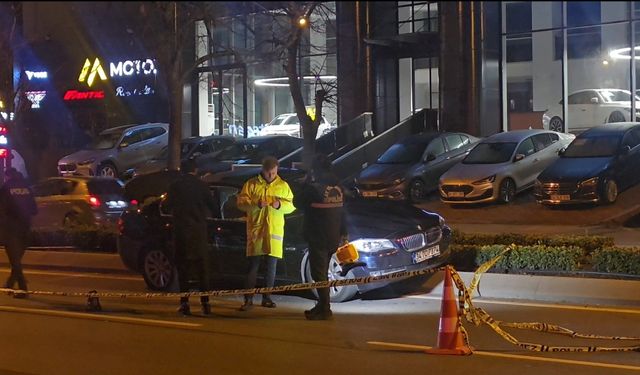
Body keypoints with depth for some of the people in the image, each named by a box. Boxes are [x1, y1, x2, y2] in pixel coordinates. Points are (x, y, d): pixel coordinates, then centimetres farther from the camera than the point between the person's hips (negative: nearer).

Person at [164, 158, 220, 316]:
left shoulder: (175, 186, -1)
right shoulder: (201, 185, 0)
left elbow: (168, 205, 5)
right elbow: (213, 205, 0)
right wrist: (217, 217, 18)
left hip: (181, 228, -1)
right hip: (199, 228, 1)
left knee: (183, 267, 3)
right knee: (202, 266, 7)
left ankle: (184, 303, -3)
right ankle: (205, 303, 3)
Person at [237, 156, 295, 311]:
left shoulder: (283, 186, 10)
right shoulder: (251, 184, 4)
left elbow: (291, 206, 7)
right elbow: (241, 202, -2)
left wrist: (280, 204, -14)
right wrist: (256, 204, -18)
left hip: (275, 231, 2)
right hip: (255, 230, -2)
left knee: (271, 266, 6)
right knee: (253, 265, -3)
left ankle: (267, 298, 15)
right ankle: (248, 299, -1)